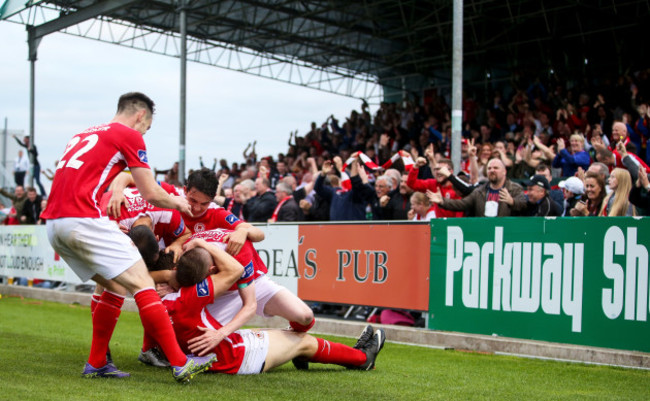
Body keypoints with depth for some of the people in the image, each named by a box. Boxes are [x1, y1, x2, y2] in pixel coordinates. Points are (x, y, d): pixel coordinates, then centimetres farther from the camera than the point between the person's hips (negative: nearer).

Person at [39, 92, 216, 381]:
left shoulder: (84, 135, 26)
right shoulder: (130, 136, 3)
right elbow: (151, 194, 1)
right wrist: (175, 203, 20)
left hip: (53, 224, 9)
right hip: (83, 219, -9)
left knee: (115, 287, 18)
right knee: (142, 284, -7)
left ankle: (96, 364, 19)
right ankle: (180, 364, -10)